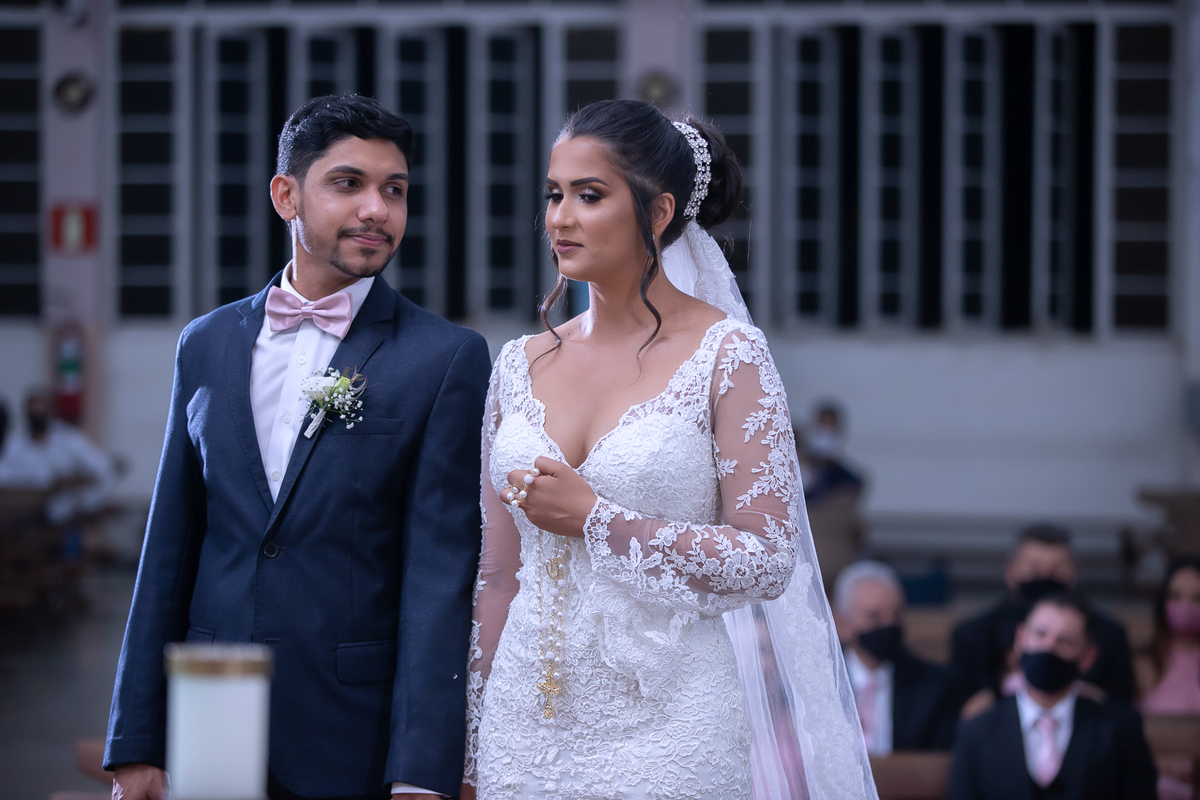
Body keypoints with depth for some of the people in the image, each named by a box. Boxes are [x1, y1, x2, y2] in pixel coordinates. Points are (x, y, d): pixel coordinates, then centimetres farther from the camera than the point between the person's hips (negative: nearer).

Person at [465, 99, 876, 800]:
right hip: (524, 720, 4)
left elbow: (767, 560, -11)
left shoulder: (727, 355, -6)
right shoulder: (522, 365, 7)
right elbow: (499, 575, 10)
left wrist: (594, 519, -13)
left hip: (663, 725, -4)